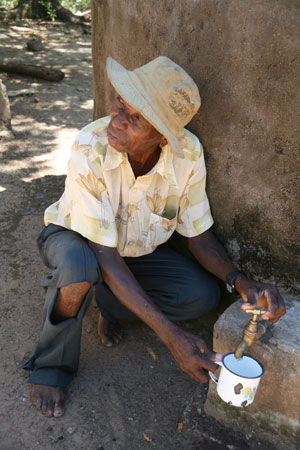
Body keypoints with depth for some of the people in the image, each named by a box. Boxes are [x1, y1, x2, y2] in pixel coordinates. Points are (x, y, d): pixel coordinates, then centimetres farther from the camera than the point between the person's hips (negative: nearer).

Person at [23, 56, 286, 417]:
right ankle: (51, 367, -8)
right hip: (77, 238, -3)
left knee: (205, 295, -17)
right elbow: (105, 257, -34)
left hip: (138, 249, 4)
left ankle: (110, 303, 8)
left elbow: (200, 238, -12)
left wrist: (241, 283, -33)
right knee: (79, 267, -39)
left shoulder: (188, 154, -23)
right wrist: (172, 336, -39)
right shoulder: (89, 150, -34)